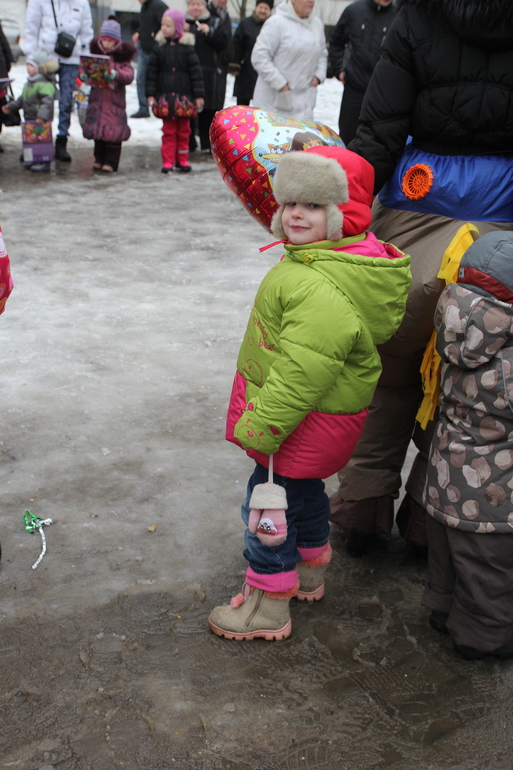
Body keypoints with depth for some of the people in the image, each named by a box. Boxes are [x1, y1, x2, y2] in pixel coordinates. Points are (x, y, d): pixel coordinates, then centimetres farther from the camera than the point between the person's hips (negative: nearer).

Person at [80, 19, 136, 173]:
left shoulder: (122, 56, -3)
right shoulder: (96, 53, 9)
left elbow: (129, 75, -12)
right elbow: (86, 67, 12)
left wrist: (115, 74, -30)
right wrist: (84, 76, -11)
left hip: (115, 99, -4)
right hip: (97, 98, 4)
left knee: (113, 130, -3)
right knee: (97, 130, 9)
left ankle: (111, 162, 3)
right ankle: (99, 159, 20)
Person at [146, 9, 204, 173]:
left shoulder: (187, 48, -1)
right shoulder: (159, 49, 3)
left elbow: (196, 72, 0)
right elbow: (152, 73, 6)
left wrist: (198, 95, -3)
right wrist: (150, 94, 1)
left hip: (183, 96, -1)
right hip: (165, 97, 1)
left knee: (183, 130, 8)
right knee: (168, 131, 1)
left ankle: (182, 160, 18)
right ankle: (168, 161, 4)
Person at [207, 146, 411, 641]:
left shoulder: (321, 292, -32)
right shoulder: (342, 260, 3)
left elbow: (300, 376, -31)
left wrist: (259, 428, -24)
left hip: (307, 421, -10)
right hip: (321, 417, 10)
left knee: (270, 503, 3)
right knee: (304, 490, 27)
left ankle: (269, 606, 19)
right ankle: (310, 572, 48)